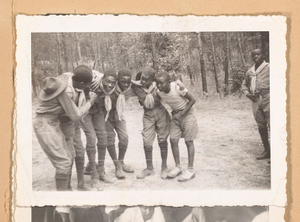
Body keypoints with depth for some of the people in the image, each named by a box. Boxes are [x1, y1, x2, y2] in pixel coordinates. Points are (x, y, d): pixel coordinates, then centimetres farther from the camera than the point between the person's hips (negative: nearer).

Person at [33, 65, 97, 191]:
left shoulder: (66, 77, -1)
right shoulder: (65, 91, -26)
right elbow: (75, 116, -18)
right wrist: (90, 102, -6)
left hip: (54, 123, 9)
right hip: (46, 125, -9)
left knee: (69, 156, 16)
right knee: (63, 163, -10)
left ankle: (67, 188, 30)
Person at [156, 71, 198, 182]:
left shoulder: (178, 88, -28)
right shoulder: (159, 92, -12)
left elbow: (192, 100, -19)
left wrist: (181, 114, -19)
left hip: (187, 113, -5)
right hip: (175, 114, 5)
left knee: (188, 141, -2)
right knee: (173, 140, -1)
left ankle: (190, 170, 5)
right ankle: (178, 167, 13)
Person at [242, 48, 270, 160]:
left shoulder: (268, 68, -3)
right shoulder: (250, 72, 15)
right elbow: (244, 85, 25)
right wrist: (247, 93, 6)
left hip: (267, 99, -6)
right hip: (255, 100, 6)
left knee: (271, 125, -9)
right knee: (261, 126, 11)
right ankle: (266, 151, 22)